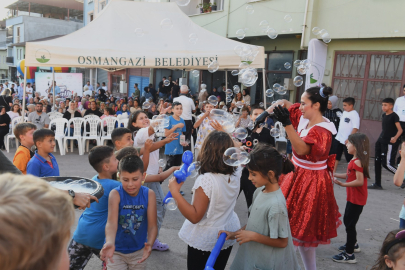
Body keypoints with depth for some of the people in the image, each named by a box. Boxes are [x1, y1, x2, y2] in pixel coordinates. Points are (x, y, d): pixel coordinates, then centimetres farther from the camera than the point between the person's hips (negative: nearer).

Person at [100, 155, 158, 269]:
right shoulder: (115, 194, -20)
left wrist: (149, 244, -36)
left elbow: (152, 225, -17)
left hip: (139, 250, 2)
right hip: (117, 250, -2)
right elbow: (112, 222, -31)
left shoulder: (149, 194, -15)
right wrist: (110, 243, -50)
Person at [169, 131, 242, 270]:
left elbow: (194, 216, -30)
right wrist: (225, 137, 14)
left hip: (205, 239, -6)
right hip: (228, 233, 6)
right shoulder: (235, 173, -12)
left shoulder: (206, 180, -33)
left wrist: (175, 192, -30)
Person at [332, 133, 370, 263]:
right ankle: (353, 244, 42)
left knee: (350, 224, -3)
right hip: (353, 198, 10)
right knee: (347, 220, 24)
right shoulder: (355, 160, 7)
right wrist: (334, 174, 12)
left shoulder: (357, 162, -23)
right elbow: (350, 175, 12)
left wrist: (343, 184, -29)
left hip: (356, 199, -10)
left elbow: (360, 181, -28)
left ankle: (349, 255, 6)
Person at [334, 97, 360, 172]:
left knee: (350, 159, 2)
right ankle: (333, 172, 21)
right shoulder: (344, 112, 10)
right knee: (336, 156, 12)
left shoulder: (354, 115, -14)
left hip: (347, 141, -8)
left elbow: (355, 128, -20)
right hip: (339, 138, 8)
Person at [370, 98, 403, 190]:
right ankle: (377, 184, 14)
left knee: (387, 164, -10)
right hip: (381, 142, 9)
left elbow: (400, 130, -15)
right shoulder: (384, 115, 14)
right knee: (377, 162, 7)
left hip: (390, 143, -9)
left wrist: (395, 138, -32)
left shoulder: (394, 116, -10)